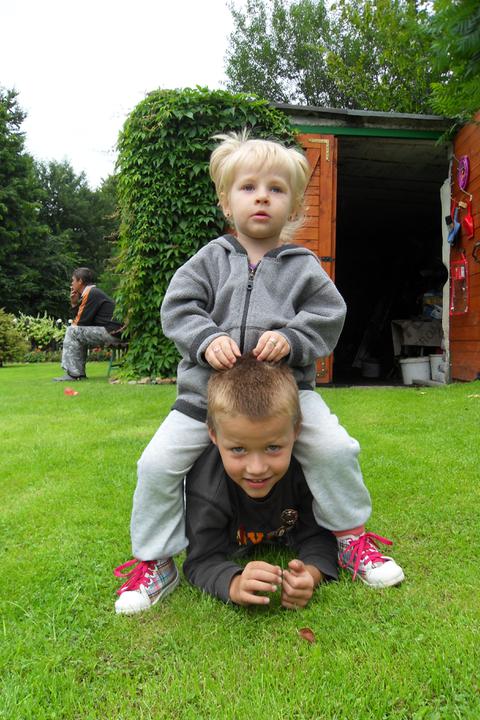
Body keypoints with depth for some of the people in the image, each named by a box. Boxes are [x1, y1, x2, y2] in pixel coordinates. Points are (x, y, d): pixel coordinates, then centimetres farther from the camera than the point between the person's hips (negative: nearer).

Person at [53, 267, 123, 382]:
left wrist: (73, 325, 8)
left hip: (111, 332, -11)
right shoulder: (92, 292, 20)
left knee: (72, 332, -9)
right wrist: (75, 303, 9)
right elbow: (82, 318, 20)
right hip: (111, 332, 11)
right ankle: (79, 373, 17)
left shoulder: (91, 293, -10)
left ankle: (73, 374, -7)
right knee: (78, 335, 22)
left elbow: (83, 321, -12)